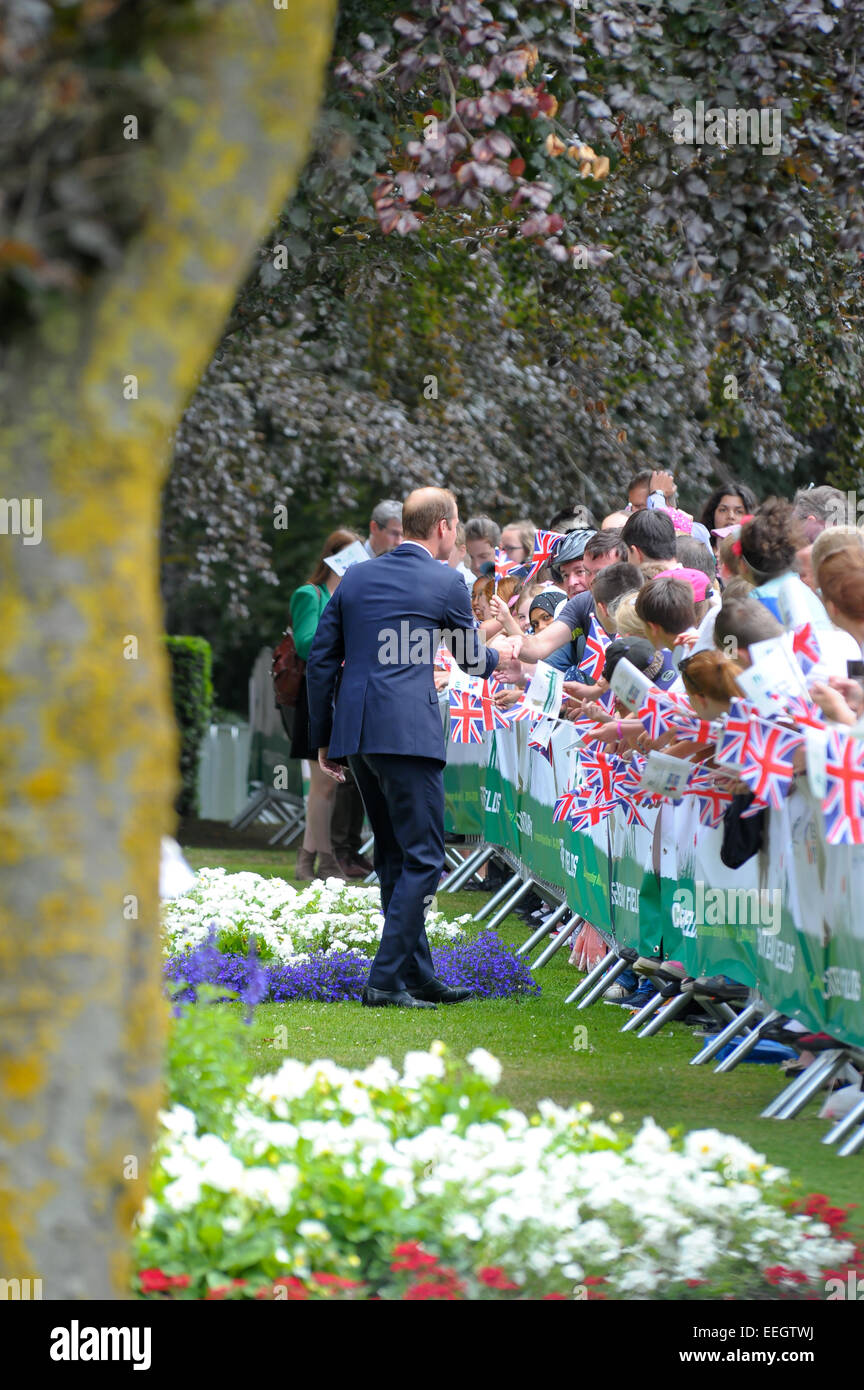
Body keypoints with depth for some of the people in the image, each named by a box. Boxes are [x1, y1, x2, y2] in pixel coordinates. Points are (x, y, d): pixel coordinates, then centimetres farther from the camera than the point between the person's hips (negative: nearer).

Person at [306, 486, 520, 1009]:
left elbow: (321, 660, 12)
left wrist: (325, 738, 18)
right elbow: (472, 659, 13)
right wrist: (501, 652, 37)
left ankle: (419, 975, 19)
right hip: (407, 733, -7)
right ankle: (386, 980, -11)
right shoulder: (444, 582, -1)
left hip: (355, 732, 7)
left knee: (394, 858, 15)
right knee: (422, 859, -3)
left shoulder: (356, 578, 13)